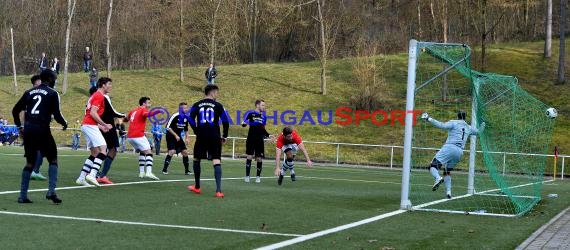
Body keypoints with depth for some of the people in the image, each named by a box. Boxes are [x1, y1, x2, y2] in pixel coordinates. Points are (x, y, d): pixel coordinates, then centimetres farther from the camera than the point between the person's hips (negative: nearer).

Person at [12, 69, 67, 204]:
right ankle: (51, 191, -7)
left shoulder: (29, 92, 14)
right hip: (42, 130, -5)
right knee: (53, 159, 8)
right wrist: (64, 123, 12)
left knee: (30, 162, 13)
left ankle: (23, 195, 9)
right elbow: (56, 114, -7)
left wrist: (19, 126, 26)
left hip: (28, 130, 5)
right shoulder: (52, 94, 0)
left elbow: (15, 110, 14)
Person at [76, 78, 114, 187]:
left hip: (86, 125, 10)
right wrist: (104, 125, -15)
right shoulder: (99, 96, -8)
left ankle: (81, 178, 8)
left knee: (95, 153, 10)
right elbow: (93, 113, -18)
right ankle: (92, 174, -27)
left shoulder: (95, 95, 22)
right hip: (90, 126, -10)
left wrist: (100, 126, 20)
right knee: (103, 149, -16)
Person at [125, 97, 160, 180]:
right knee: (149, 153, -9)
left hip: (129, 136, 8)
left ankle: (141, 172, 13)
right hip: (138, 136, -8)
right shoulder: (143, 110, -3)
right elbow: (148, 114, -29)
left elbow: (126, 119, 34)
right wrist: (157, 112, -47)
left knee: (142, 152, 22)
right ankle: (149, 172, -28)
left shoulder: (133, 111, 20)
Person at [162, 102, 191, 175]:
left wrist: (187, 138, 7)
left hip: (178, 137, 7)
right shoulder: (175, 116, -20)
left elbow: (186, 129, 17)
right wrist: (175, 135, -24)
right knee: (172, 151, -22)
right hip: (170, 136, -7)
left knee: (185, 152, 2)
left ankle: (187, 170, 12)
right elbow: (168, 127, -20)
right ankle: (164, 169, -13)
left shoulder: (186, 118, 3)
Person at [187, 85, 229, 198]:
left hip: (201, 136, 2)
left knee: (196, 160, 20)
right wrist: (224, 136, 8)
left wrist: (197, 132, 10)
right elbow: (225, 122, -3)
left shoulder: (197, 105, 6)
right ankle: (218, 190, -17)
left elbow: (191, 119, 0)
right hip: (215, 137, -2)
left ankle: (197, 187, 29)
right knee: (217, 161, -5)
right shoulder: (218, 105, 1)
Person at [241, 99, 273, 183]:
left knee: (259, 159, 3)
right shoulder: (251, 114, -2)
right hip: (251, 139, -4)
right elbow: (244, 124, -7)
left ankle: (258, 176, 15)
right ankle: (247, 176, 5)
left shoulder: (263, 117, 12)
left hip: (260, 141, 4)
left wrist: (268, 135, 7)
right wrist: (244, 124, -29)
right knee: (249, 157, -3)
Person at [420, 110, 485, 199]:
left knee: (433, 166, -12)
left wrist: (429, 119, -11)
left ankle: (438, 178, -44)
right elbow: (478, 131, 40)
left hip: (449, 148, -6)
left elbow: (442, 125, -12)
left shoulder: (454, 123, 5)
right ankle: (448, 192, 11)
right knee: (447, 171, 24)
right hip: (459, 152, 6)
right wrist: (482, 126, 59)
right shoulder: (469, 128, 21)